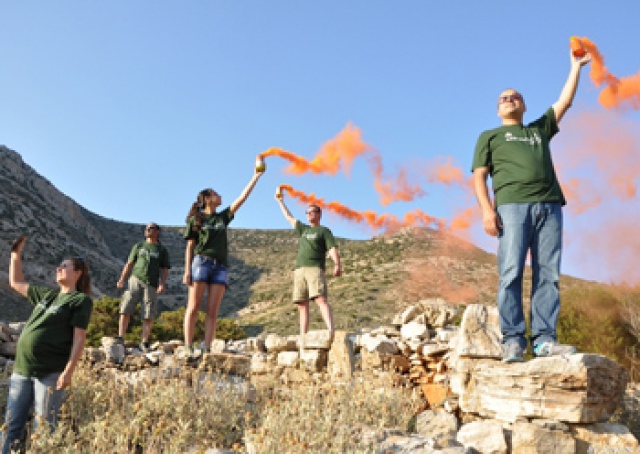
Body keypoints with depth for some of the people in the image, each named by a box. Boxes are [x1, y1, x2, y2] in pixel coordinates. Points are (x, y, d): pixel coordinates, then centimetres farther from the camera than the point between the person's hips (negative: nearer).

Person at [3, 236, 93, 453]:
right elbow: (16, 283, 28)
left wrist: (69, 371, -19)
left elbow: (79, 338, -12)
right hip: (21, 369, 7)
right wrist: (16, 253, 21)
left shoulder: (81, 300, -4)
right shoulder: (47, 294, 16)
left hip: (50, 373, -7)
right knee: (12, 425, 11)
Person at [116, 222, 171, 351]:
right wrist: (122, 279, 0)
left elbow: (165, 270, 8)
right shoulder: (138, 246, 19)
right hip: (136, 280, 1)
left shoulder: (162, 250, 14)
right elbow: (129, 264, 13)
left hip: (151, 285, -1)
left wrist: (162, 284, -9)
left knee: (148, 316, -4)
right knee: (126, 310, -9)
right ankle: (120, 339, -8)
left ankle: (144, 343, 2)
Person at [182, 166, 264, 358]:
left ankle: (207, 350, -7)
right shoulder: (196, 219, 11)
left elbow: (242, 198, 17)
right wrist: (187, 270, -5)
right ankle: (188, 348, -12)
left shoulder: (223, 217, 21)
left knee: (213, 311, -4)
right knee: (193, 307, -9)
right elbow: (190, 246, 6)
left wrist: (255, 177, 14)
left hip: (221, 266, 4)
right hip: (201, 261, -4)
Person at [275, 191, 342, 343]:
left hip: (315, 269, -6)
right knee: (302, 305, -2)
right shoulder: (303, 229, 28)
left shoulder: (324, 231, 11)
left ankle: (331, 332, -35)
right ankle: (303, 338, -5)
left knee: (321, 299, -22)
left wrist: (337, 264, -21)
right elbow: (289, 217, 40)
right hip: (299, 270, 6)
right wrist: (280, 201, 45)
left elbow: (333, 249, -3)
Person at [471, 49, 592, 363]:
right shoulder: (489, 137, 22)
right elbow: (479, 176, 10)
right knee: (511, 273, -14)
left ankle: (544, 339, -9)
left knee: (548, 275, -7)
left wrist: (575, 66, 31)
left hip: (549, 206, 4)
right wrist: (486, 209, -6)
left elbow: (564, 101, 29)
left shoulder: (540, 129, 33)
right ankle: (512, 340, -15)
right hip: (512, 205, -3)